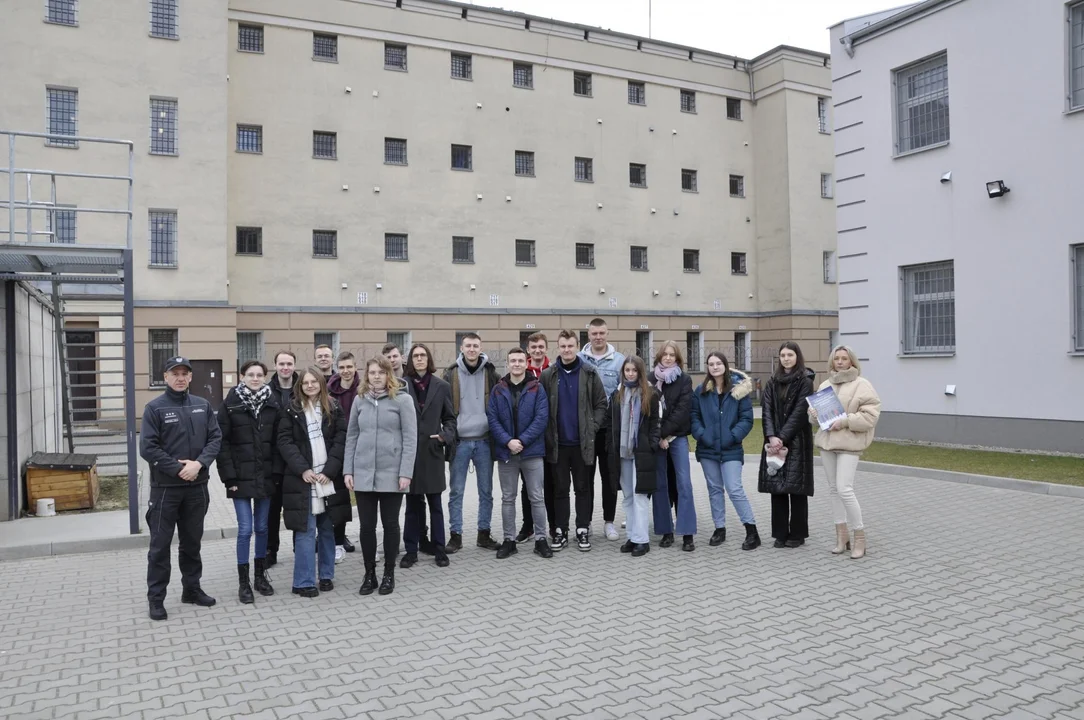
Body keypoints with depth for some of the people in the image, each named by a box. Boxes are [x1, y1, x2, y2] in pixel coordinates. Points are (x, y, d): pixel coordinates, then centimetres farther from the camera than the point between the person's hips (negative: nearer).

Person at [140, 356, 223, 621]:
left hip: (197, 486, 4)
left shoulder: (202, 405, 6)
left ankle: (192, 589, 28)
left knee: (192, 541, 15)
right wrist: (178, 469, -16)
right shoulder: (155, 408, -6)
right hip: (165, 487, -4)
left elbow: (215, 438, 2)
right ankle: (156, 598, 14)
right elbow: (148, 448, -11)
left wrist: (199, 463, -14)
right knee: (160, 545, 3)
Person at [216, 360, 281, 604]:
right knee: (245, 529, -1)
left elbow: (279, 441, 4)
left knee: (262, 527, 11)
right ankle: (243, 582, 10)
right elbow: (222, 443, -6)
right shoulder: (230, 405, -5)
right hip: (241, 477, -3)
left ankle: (261, 575, 25)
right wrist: (229, 477, -11)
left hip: (266, 476, 3)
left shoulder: (273, 404, 2)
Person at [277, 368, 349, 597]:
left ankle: (326, 575, 21)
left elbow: (341, 439, 0)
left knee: (327, 529, 9)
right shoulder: (291, 410, 4)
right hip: (302, 478, -2)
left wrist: (329, 470, -10)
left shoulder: (333, 408, 6)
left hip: (329, 477, 2)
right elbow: (284, 441, -2)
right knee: (305, 530, -2)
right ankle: (304, 582, 4)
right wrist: (302, 469, -13)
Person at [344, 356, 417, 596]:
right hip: (363, 474, 3)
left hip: (391, 473, -3)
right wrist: (348, 470, 3)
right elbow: (351, 437, 10)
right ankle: (369, 574, 21)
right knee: (367, 526, 7)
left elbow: (410, 439, -7)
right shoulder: (360, 400, 9)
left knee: (390, 524, 8)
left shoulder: (402, 399, -3)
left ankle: (389, 574, 21)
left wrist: (406, 473, -13)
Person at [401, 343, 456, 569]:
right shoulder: (402, 386, -1)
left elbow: (449, 418, 8)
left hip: (432, 451, 1)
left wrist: (446, 435, -9)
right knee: (412, 503, 8)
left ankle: (439, 548, 18)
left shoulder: (442, 387, 4)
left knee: (435, 502, 8)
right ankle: (411, 549, 17)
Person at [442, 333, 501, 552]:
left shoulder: (491, 373, 4)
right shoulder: (451, 374, 1)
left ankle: (484, 534, 19)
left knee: (486, 491, 8)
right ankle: (455, 535, 13)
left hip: (484, 441, 1)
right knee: (456, 491, 4)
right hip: (460, 441, -1)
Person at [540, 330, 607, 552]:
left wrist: (592, 428, -7)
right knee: (560, 488, 9)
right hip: (558, 442, 1)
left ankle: (583, 530, 17)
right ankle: (560, 531, 16)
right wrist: (547, 434, -5)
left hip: (583, 442, 0)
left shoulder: (590, 373, 0)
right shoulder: (547, 375, 1)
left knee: (583, 487, 8)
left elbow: (601, 404, 2)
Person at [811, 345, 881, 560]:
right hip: (827, 441, 6)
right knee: (833, 488, 10)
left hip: (849, 443, -6)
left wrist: (845, 421, -19)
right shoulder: (825, 384, 12)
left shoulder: (862, 385, -6)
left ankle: (859, 536, 2)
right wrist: (815, 412, -1)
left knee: (844, 489, -13)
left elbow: (870, 416, -12)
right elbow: (816, 407, 21)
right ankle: (842, 534, 20)